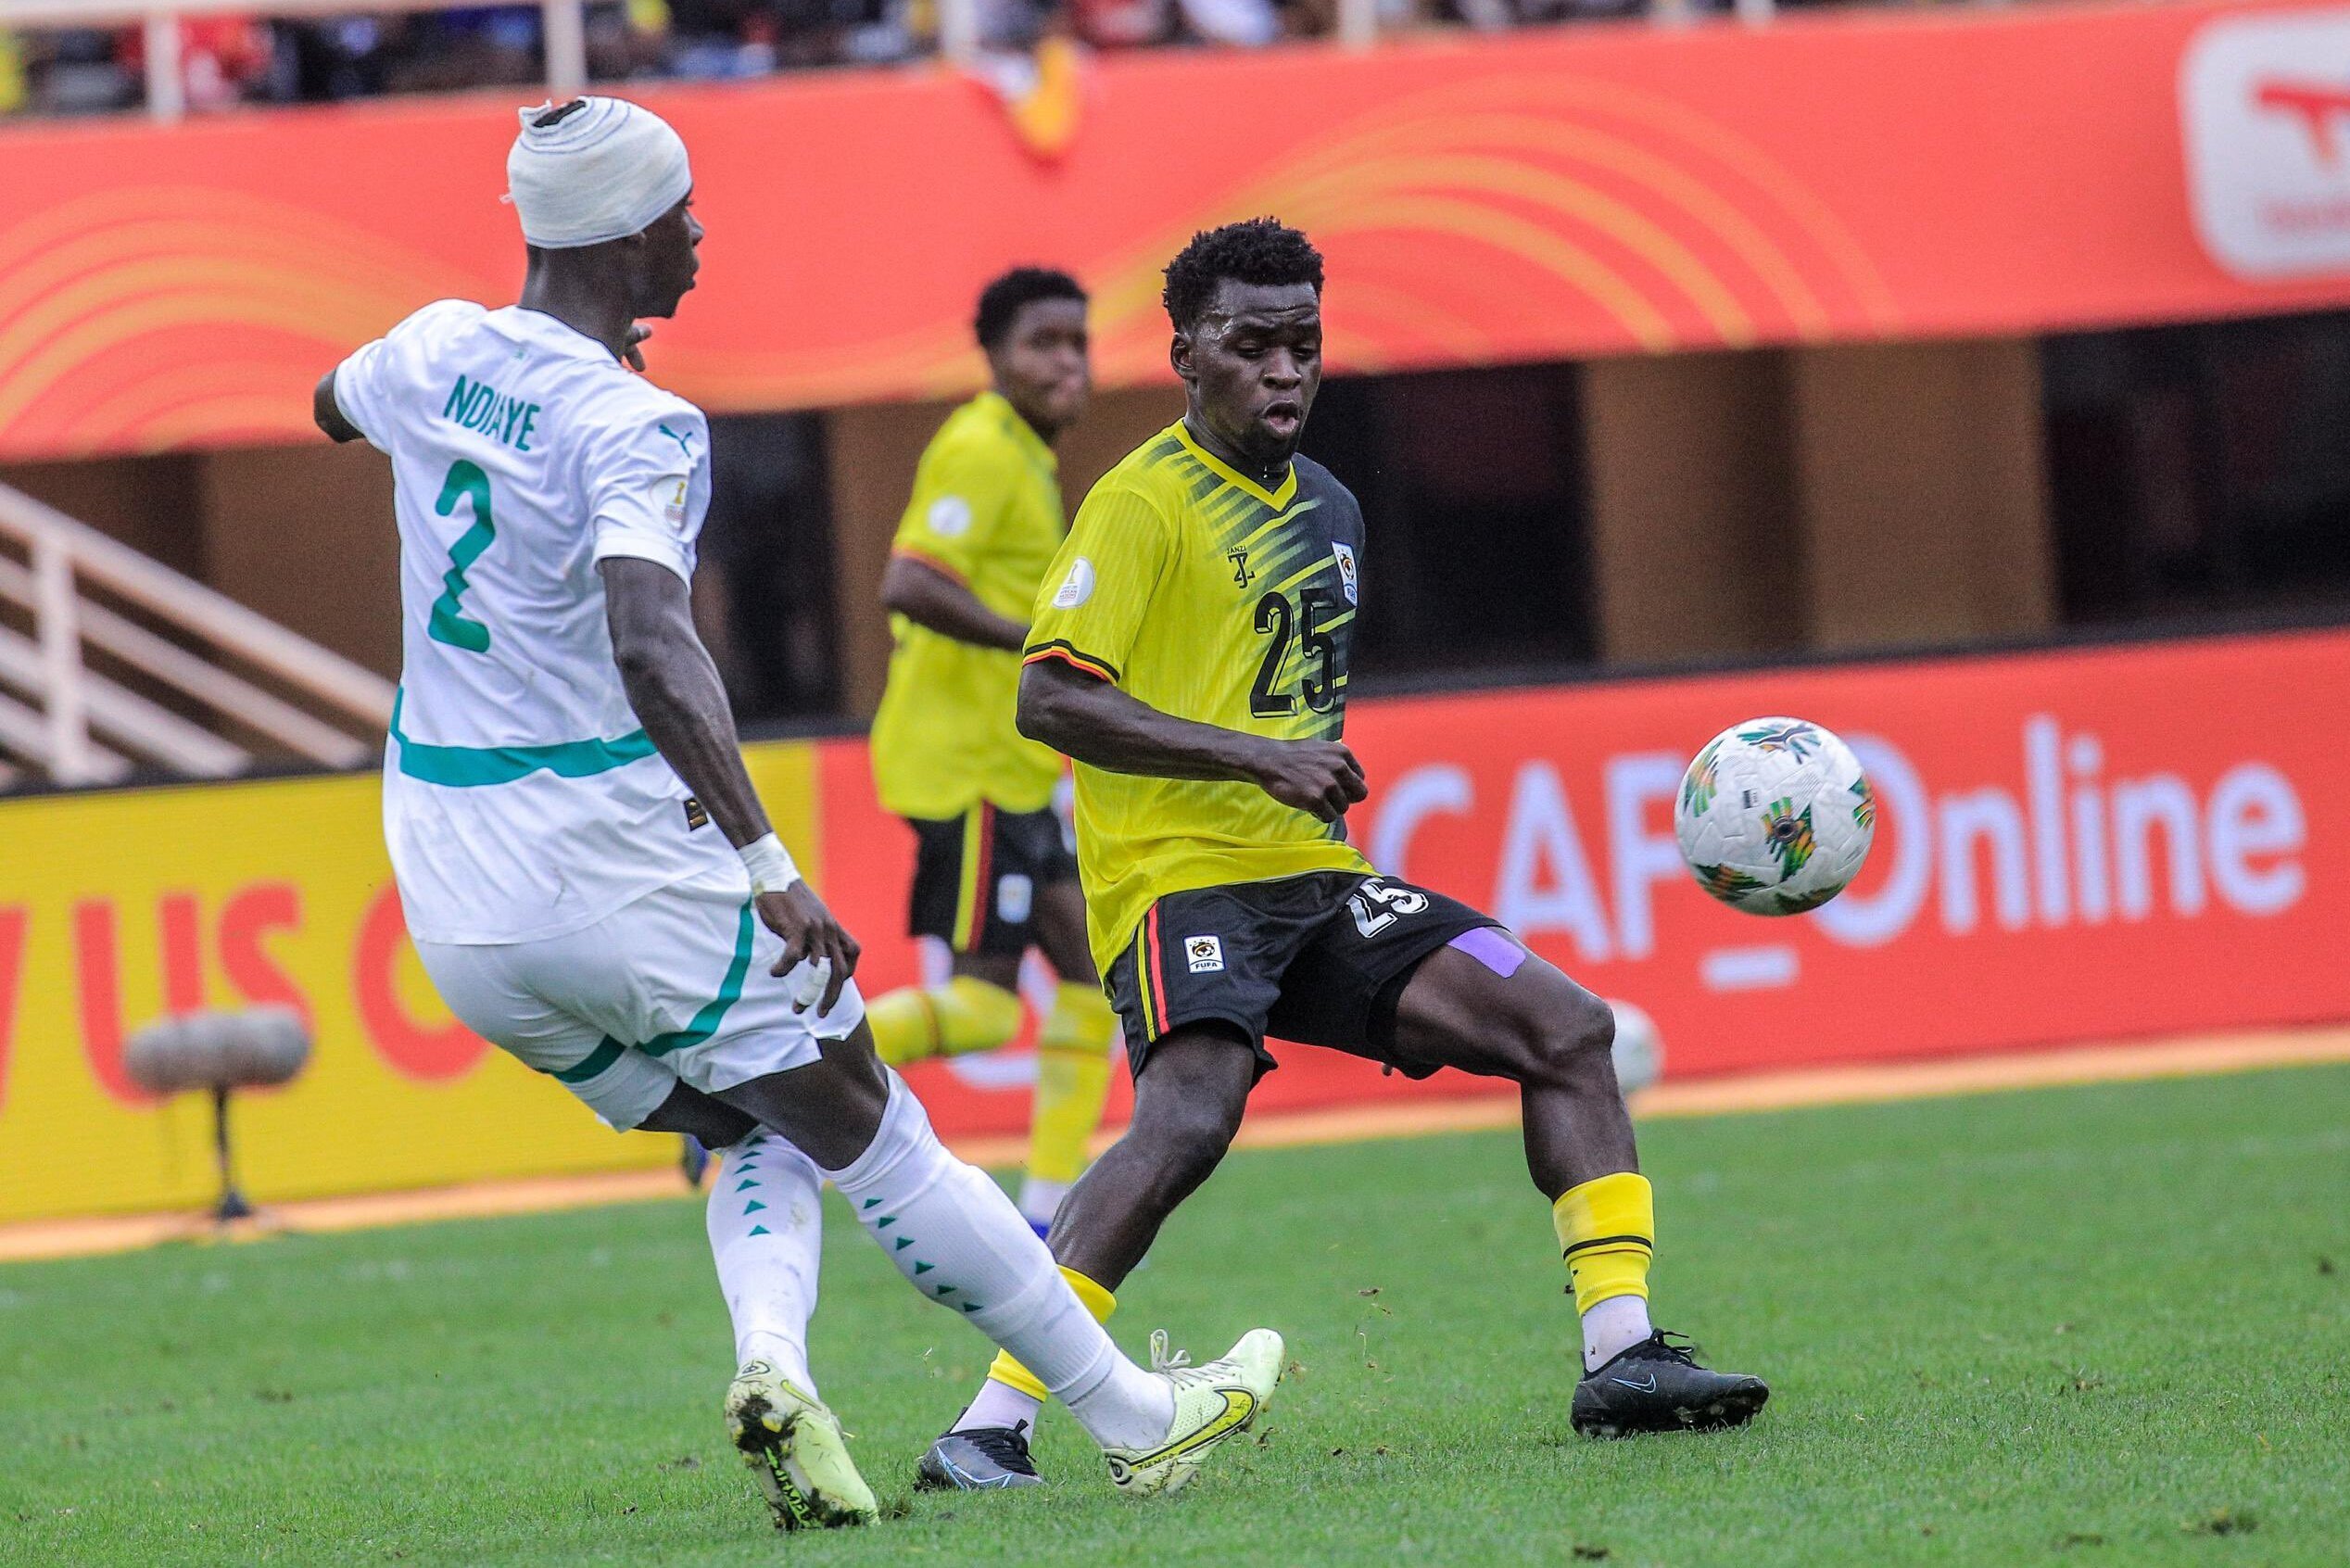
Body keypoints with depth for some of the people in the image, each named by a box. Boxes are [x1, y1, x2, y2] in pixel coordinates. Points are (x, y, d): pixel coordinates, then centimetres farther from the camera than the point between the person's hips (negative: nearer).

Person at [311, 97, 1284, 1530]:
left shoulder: (434, 351, 4)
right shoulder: (633, 429, -17)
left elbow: (336, 404, 30)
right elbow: (651, 650, -33)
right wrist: (766, 863, -35)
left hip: (454, 905, 7)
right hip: (617, 868, -7)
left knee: (762, 1143, 20)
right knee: (877, 1144, 7)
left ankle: (773, 1359, -8)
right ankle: (1135, 1418, 15)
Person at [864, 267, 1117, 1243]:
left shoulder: (1024, 457, 18)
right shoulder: (979, 450, -13)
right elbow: (907, 585, -25)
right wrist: (1042, 643, -27)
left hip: (1007, 764, 10)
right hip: (970, 766, -10)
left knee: (1091, 968, 8)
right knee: (980, 1003, -13)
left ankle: (1046, 1220, 9)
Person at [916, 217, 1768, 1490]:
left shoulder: (1330, 508, 18)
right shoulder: (1145, 500, -7)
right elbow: (1049, 698, -16)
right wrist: (1258, 758, -20)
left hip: (1311, 881, 8)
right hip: (1180, 875, -8)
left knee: (1565, 1025, -1)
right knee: (1189, 1120, -31)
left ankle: (1620, 1356, 0)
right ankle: (990, 1426, -29)